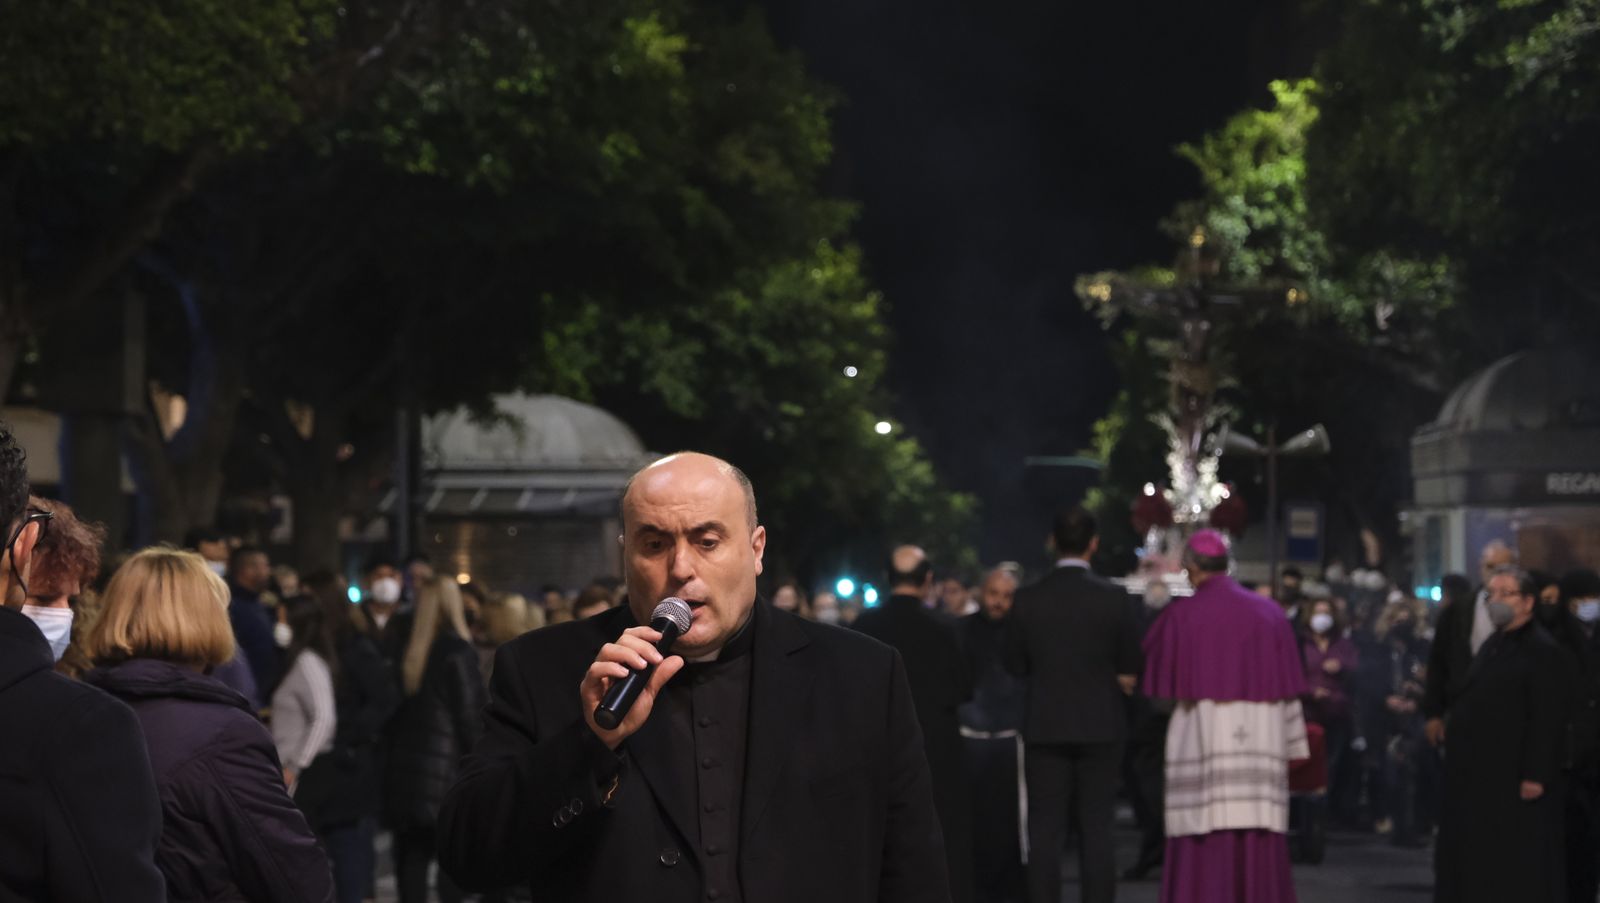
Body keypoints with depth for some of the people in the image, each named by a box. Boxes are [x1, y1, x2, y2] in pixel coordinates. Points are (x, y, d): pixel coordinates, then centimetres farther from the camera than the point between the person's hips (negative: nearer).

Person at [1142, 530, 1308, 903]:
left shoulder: (1181, 614, -4)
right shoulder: (1269, 613, 6)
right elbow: (1287, 690, 7)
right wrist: (1292, 746, 13)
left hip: (1202, 741, -3)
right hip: (1262, 743, 3)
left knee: (1203, 854, -1)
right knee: (1259, 849, 5)